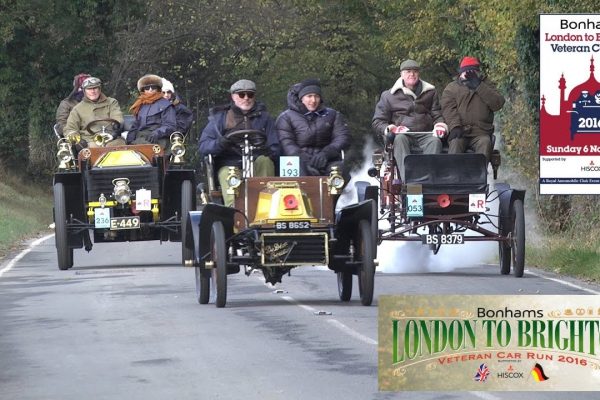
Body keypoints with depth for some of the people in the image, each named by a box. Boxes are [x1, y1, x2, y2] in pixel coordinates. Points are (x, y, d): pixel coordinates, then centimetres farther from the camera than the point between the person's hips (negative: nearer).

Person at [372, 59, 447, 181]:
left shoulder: (430, 92, 20)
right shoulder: (389, 95, 14)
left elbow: (437, 115, 21)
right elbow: (378, 121, 13)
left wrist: (440, 125, -3)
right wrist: (389, 129, -9)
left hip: (425, 134, 1)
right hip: (403, 133, -1)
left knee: (435, 141, -33)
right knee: (400, 139, -36)